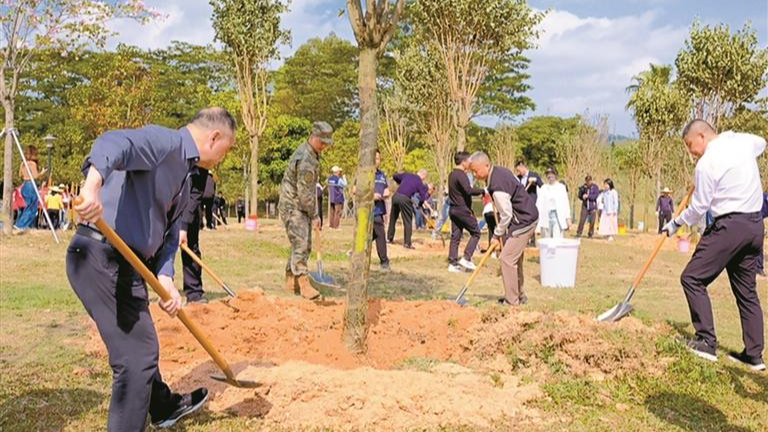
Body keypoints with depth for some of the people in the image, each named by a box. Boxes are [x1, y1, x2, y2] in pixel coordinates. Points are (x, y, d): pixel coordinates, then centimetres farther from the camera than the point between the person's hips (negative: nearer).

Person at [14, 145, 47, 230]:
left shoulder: (22, 164, 9)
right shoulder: (33, 163, -12)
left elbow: (20, 175, 16)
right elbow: (35, 176, -15)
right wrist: (42, 173, 0)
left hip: (24, 185, 8)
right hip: (31, 185, -8)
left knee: (30, 206, 18)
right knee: (32, 208, -1)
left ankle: (29, 225, 19)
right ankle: (20, 225, -6)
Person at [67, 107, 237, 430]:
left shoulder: (184, 178, 19)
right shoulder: (165, 141, -12)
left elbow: (169, 234, 14)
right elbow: (114, 143, -33)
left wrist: (165, 277, -3)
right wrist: (94, 184, -53)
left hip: (127, 264, 11)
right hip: (100, 257, -11)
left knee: (141, 346, 28)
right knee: (136, 355, -7)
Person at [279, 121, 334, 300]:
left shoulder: (312, 154, 10)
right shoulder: (305, 159, -22)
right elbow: (305, 193, -21)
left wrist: (314, 213, 15)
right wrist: (314, 215, -13)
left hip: (302, 207, 10)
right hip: (292, 207, -10)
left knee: (304, 245, 11)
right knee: (301, 244, -13)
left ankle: (290, 282, 18)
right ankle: (304, 285, -13)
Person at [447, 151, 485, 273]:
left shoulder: (452, 175, 16)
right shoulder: (461, 175, -15)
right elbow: (468, 190, -30)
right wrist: (483, 191, -20)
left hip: (454, 209, 9)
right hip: (463, 209, -9)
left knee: (455, 236, 8)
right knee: (475, 232, 1)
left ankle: (452, 263, 8)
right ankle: (466, 258, -4)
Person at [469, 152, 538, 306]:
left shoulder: (497, 186, -27)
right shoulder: (500, 170, 4)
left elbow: (506, 215, -22)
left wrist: (497, 235, -9)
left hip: (524, 222, -10)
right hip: (526, 218, 10)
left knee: (507, 258, -9)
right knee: (515, 258, 18)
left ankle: (512, 301, -3)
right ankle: (519, 295, 30)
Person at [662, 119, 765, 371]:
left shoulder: (707, 163, -13)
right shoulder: (743, 141, 8)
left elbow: (699, 207, -8)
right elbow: (761, 143, 35)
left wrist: (675, 224, 7)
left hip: (729, 226, -8)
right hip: (755, 225, 8)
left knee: (693, 278, -1)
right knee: (747, 291, 13)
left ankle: (706, 342, -5)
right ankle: (754, 355, 16)